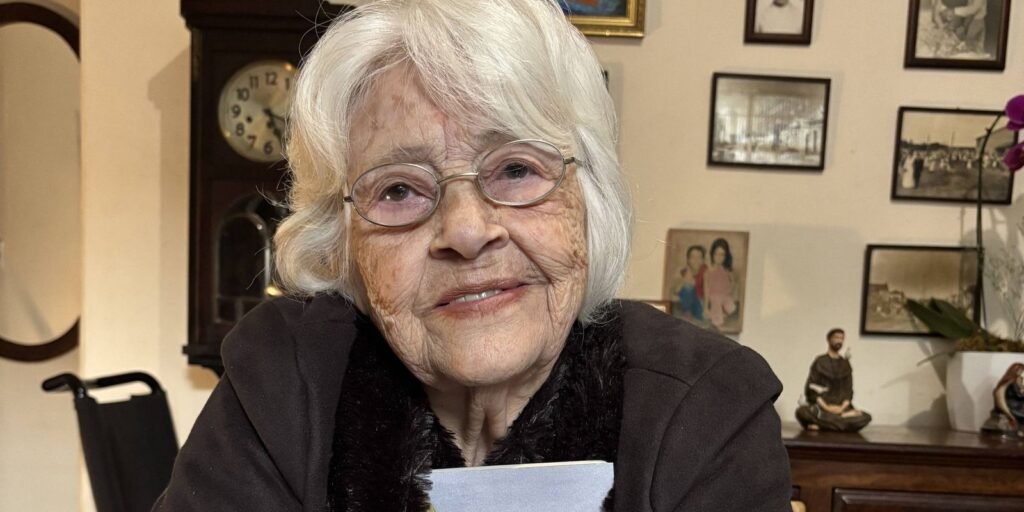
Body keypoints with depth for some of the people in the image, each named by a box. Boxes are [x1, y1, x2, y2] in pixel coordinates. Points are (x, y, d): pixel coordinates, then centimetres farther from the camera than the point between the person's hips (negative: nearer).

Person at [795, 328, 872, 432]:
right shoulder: (819, 362, 3)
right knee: (802, 412, -35)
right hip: (821, 407, -3)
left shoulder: (845, 364, 12)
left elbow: (848, 389, 9)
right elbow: (811, 388, -2)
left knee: (865, 417, -25)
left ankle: (821, 425, -23)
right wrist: (825, 406, -15)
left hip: (841, 407, 4)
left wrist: (842, 407, -9)